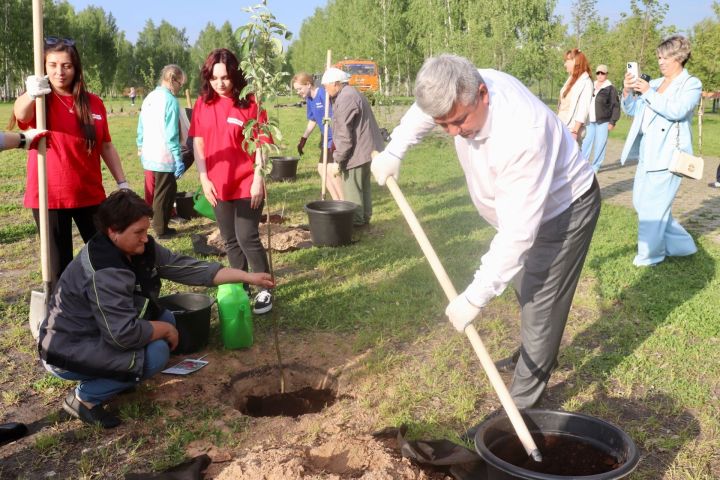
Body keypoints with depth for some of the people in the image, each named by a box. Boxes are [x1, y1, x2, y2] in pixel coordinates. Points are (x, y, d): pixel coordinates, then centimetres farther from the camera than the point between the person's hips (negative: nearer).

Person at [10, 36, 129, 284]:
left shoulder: (94, 103, 4)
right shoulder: (38, 101, -5)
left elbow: (106, 146, 11)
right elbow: (20, 114, -29)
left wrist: (122, 182, 7)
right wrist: (31, 94, -51)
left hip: (90, 194, 3)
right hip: (49, 196, -2)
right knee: (59, 264, 3)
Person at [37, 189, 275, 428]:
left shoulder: (141, 249, -6)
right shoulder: (104, 273, -33)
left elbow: (185, 267, -5)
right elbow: (124, 333, -34)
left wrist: (247, 277, -8)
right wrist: (166, 330, -16)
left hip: (99, 332, 9)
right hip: (68, 351, -9)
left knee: (165, 318, 1)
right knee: (156, 353, -21)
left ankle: (107, 377, 9)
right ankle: (84, 397, -4)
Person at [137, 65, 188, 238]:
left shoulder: (149, 98, 9)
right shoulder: (170, 100, -16)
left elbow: (141, 128, 14)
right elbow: (171, 134, -20)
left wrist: (141, 147, 24)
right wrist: (179, 159, -18)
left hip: (148, 157, 8)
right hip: (165, 159, -8)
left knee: (152, 193, 19)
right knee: (164, 195, 5)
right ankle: (161, 229, 14)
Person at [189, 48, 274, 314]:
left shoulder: (249, 102, -9)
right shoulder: (203, 103, 3)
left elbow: (261, 143, -8)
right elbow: (198, 142, 5)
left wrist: (258, 178, -13)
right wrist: (204, 177, -3)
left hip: (246, 184, -4)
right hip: (218, 185, 5)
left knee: (247, 238, -5)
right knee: (230, 241, 13)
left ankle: (265, 289, 10)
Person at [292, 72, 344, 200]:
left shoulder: (323, 94, -20)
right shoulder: (309, 99, 7)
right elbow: (312, 121, 19)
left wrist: (335, 141, -26)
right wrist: (303, 139, 21)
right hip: (327, 138, 10)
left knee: (332, 169, -15)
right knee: (322, 168, 12)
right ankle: (337, 201, 21)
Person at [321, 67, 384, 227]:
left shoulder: (345, 98, -17)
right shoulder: (353, 93, 17)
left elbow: (344, 133, -21)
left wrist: (339, 158, -17)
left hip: (355, 152, -11)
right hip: (367, 148, 11)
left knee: (352, 189, -2)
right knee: (363, 186, 18)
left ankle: (356, 220, 5)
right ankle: (365, 217, 26)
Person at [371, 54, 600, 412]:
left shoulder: (522, 135, -44)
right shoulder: (463, 89, -20)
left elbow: (517, 233, -41)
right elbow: (422, 111, 6)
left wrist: (475, 297, -39)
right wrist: (393, 152, -3)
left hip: (563, 209, -9)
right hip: (521, 205, 9)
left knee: (541, 305, -8)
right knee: (524, 288, 24)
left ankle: (522, 403, 5)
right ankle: (536, 356, 47)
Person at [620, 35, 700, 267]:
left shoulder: (691, 84, -3)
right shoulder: (654, 83, 15)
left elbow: (676, 111, -19)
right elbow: (633, 111, 12)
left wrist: (648, 93, -23)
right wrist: (627, 92, -6)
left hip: (668, 154, -8)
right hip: (647, 152, 8)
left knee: (653, 206, -5)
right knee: (641, 202, 12)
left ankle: (649, 254, 10)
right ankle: (679, 244, 27)